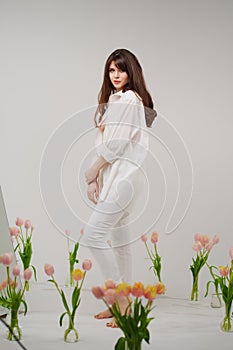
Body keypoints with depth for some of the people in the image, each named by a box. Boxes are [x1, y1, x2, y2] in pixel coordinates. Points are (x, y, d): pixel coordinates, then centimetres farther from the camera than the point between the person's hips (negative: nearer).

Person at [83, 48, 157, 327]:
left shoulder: (129, 99, -9)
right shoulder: (113, 100, 20)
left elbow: (117, 143, -15)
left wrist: (93, 169, -5)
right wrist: (95, 178, 8)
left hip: (124, 175, -10)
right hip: (113, 175, 10)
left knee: (93, 235, -16)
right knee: (119, 240, 11)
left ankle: (121, 295, -9)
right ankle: (121, 303, 19)